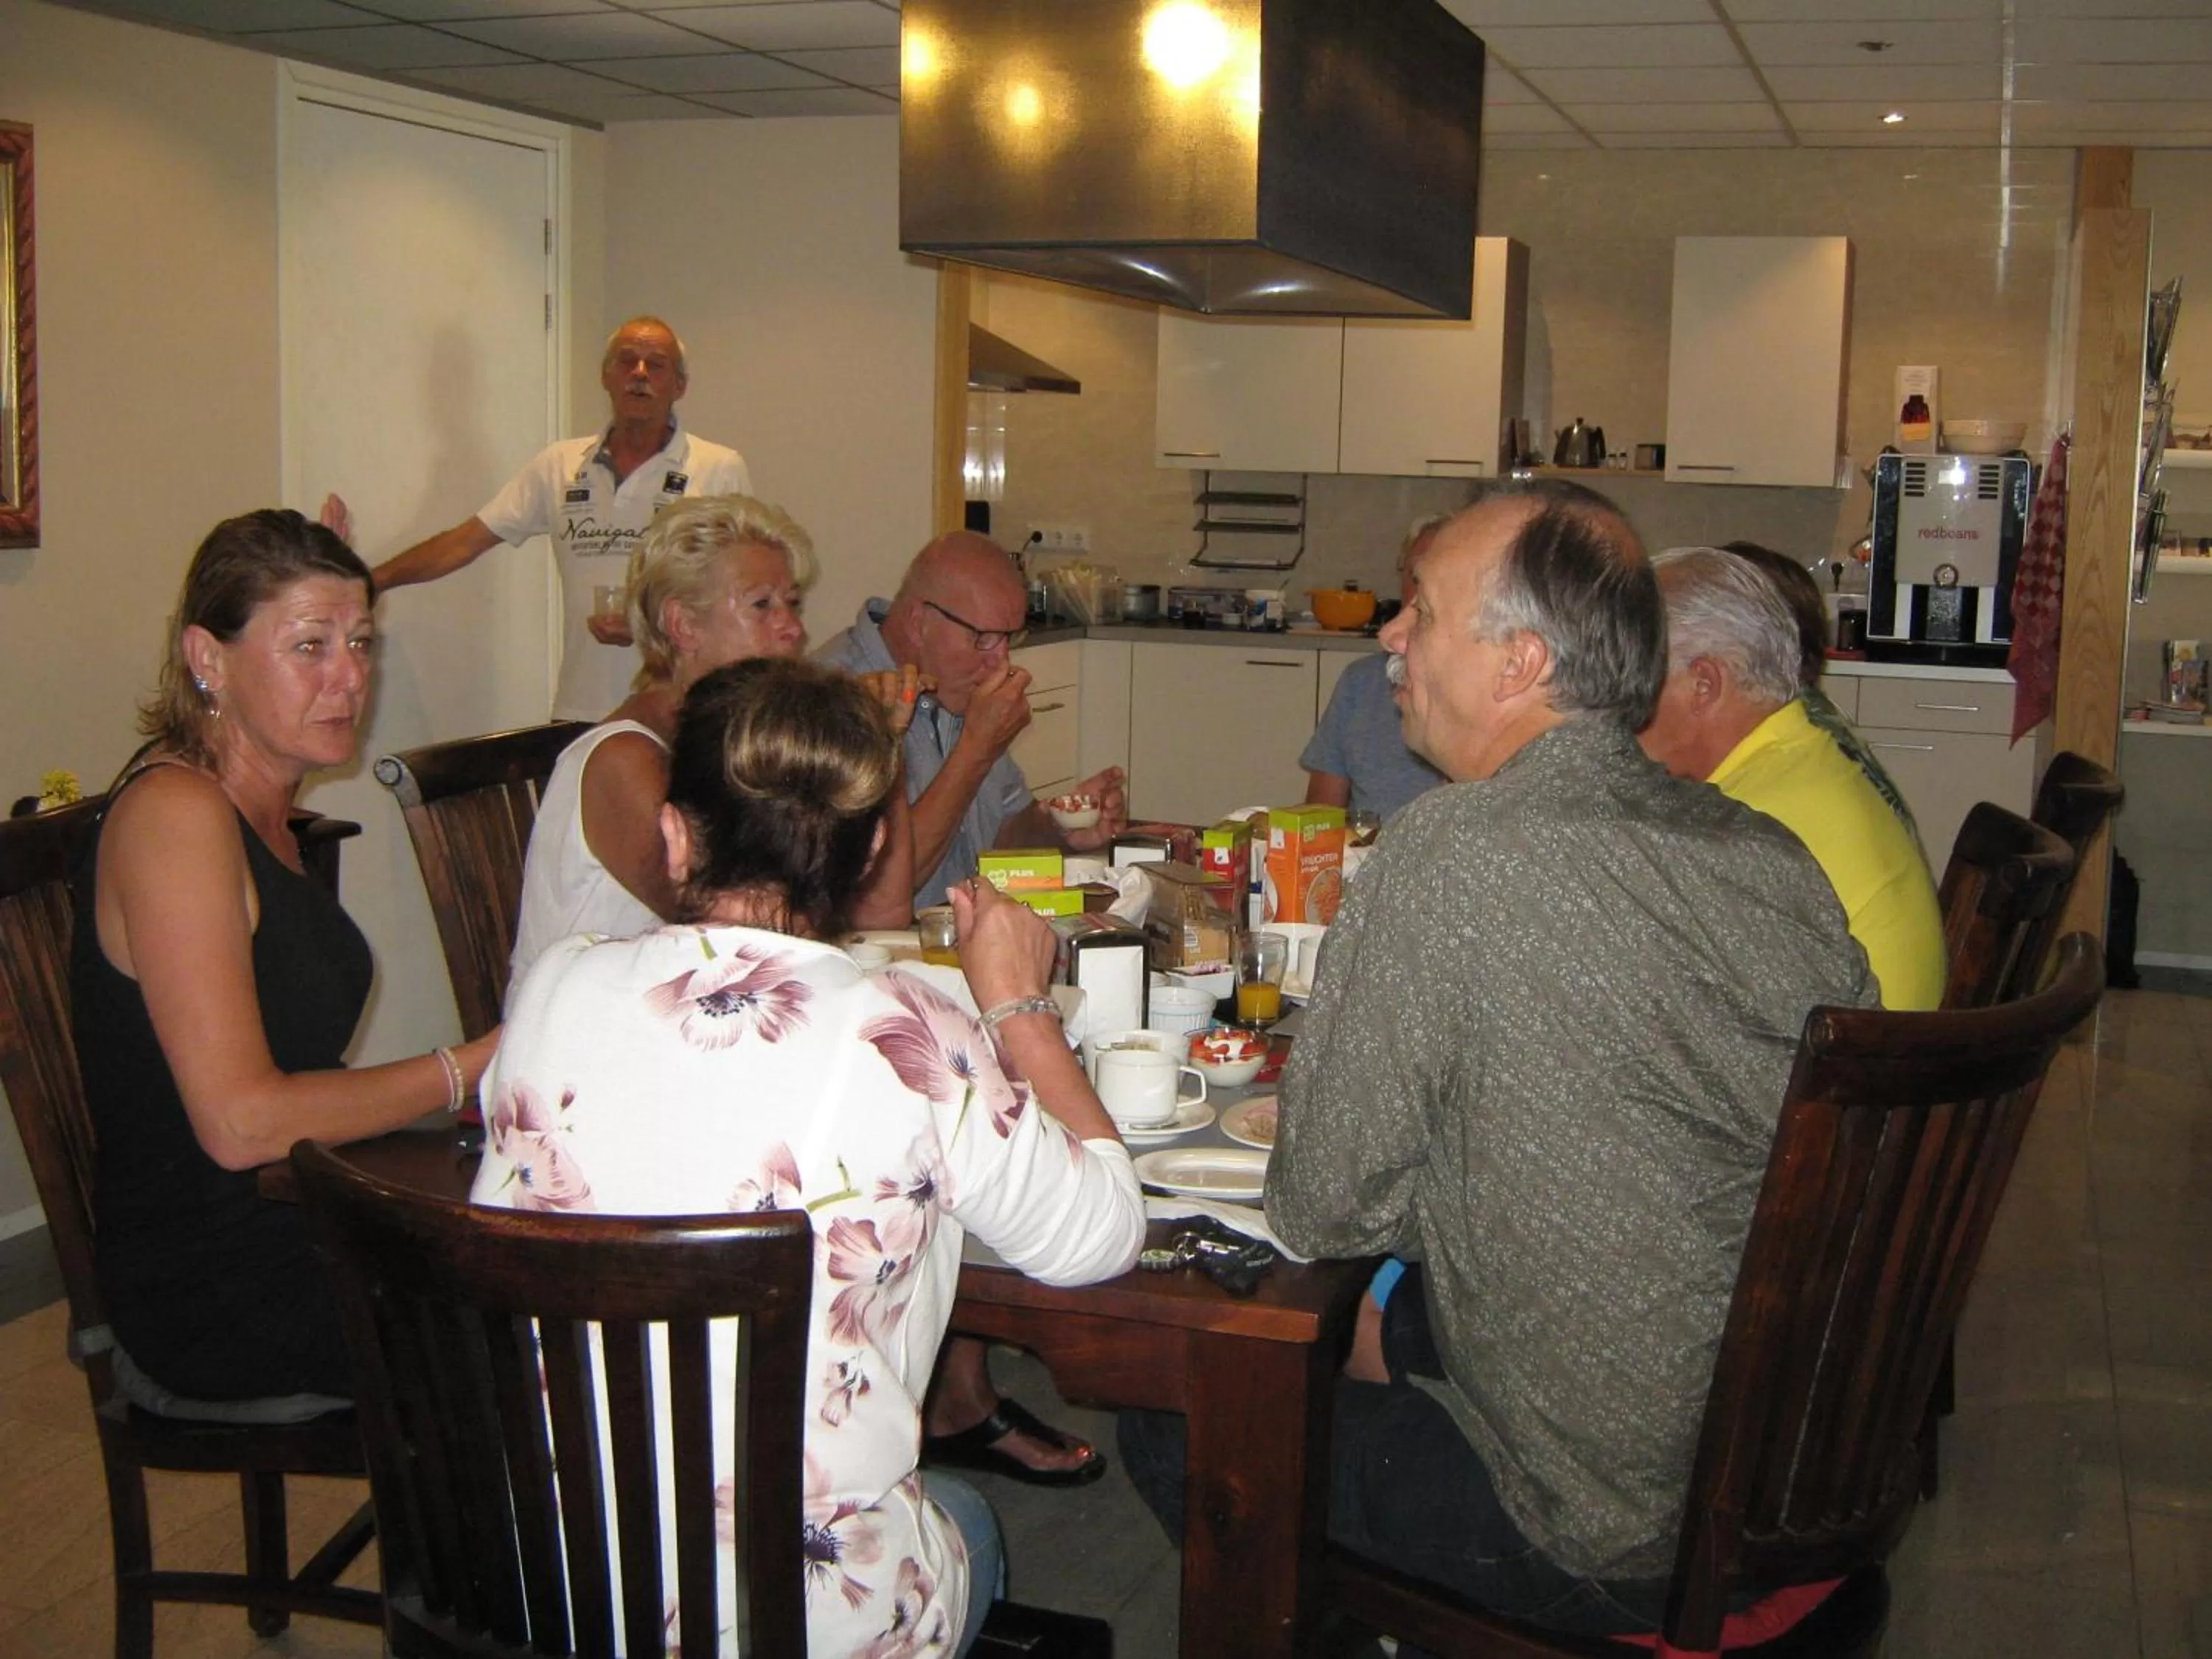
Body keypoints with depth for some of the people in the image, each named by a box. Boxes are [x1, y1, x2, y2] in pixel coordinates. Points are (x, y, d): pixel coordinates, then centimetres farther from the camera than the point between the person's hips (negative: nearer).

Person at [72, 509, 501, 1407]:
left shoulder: (263, 817, 10)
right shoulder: (173, 813, -20)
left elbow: (289, 1072, 9)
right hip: (219, 1306, -9)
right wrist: (477, 1066, -18)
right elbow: (242, 1123, -25)